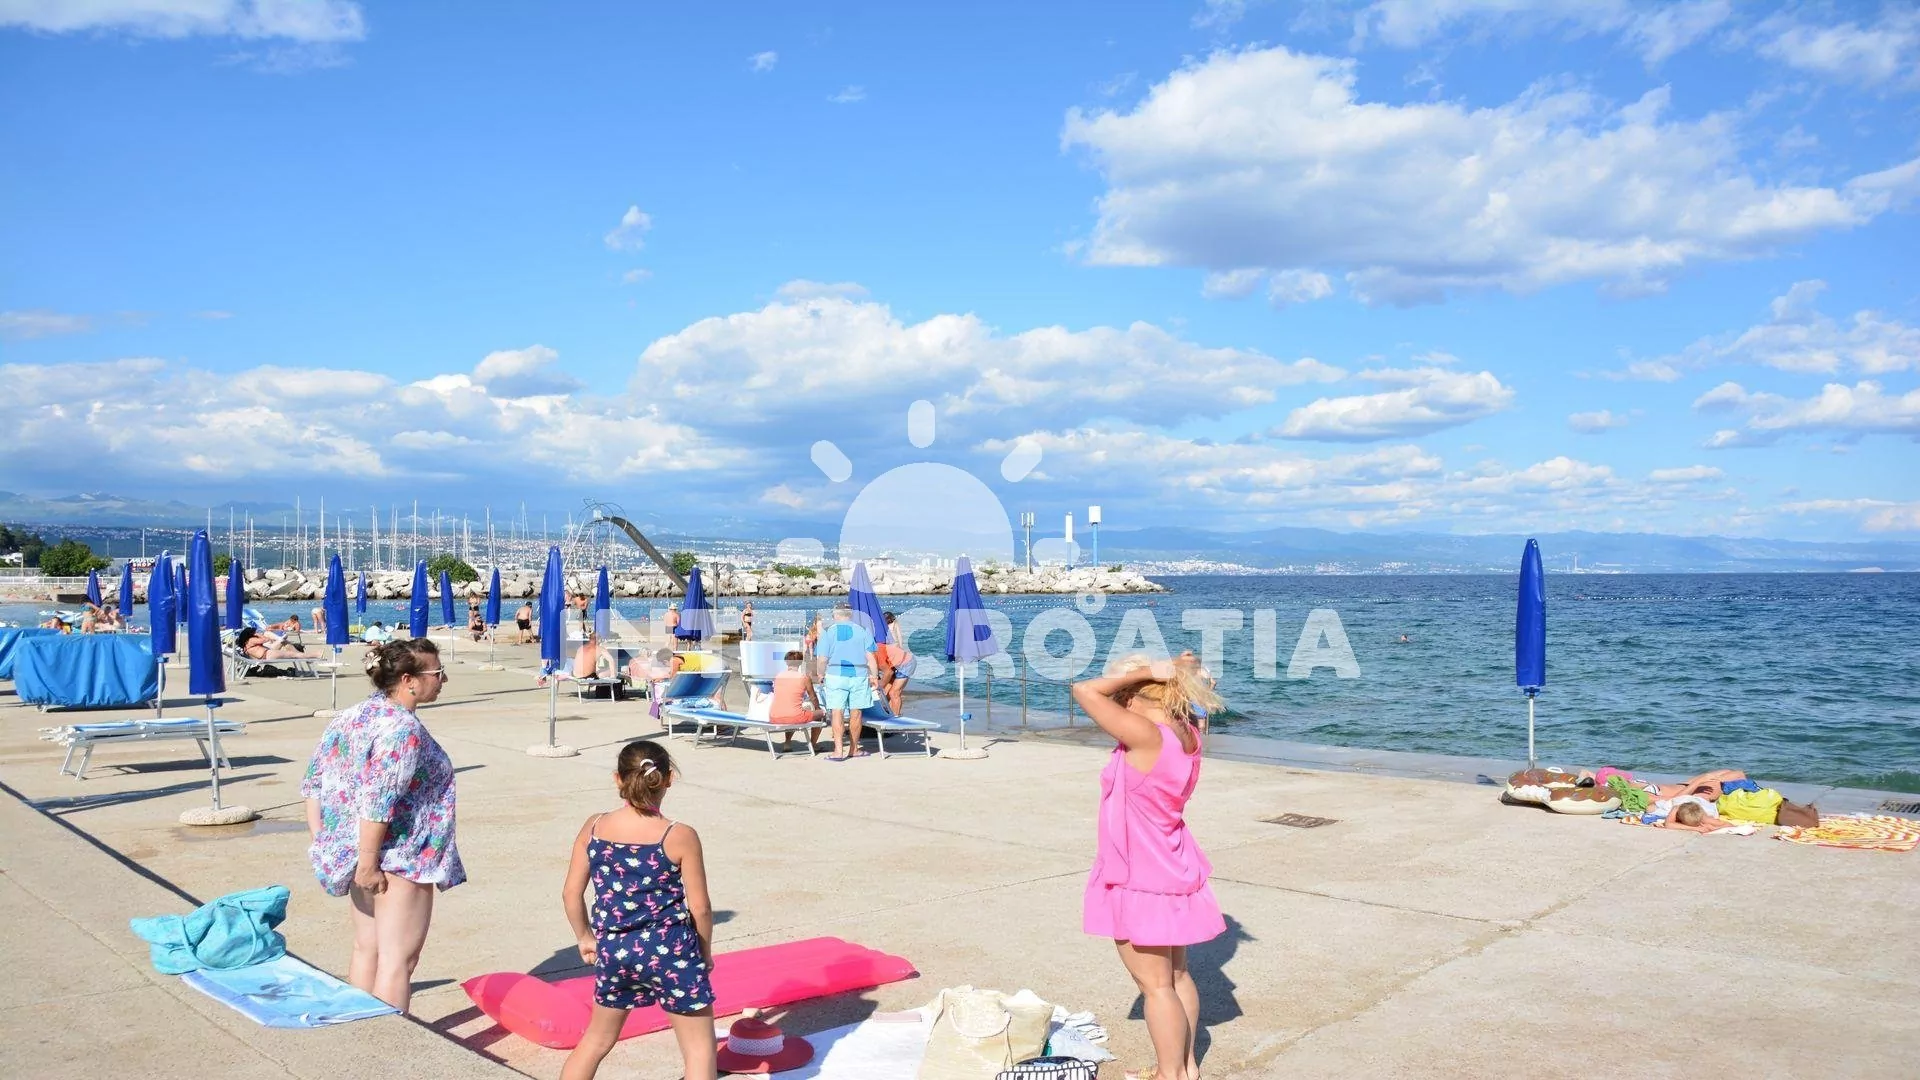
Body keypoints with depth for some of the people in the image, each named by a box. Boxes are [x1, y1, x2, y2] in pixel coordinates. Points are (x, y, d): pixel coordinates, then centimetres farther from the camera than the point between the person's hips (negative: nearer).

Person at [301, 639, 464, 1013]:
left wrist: (324, 843, 15)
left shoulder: (350, 717, 8)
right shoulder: (403, 729, -21)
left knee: (366, 950, 19)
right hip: (399, 861, -9)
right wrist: (367, 863, -22)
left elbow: (312, 783, 12)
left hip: (363, 854, 9)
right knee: (398, 959, -1)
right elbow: (376, 803, -27)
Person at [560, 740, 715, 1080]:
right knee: (700, 1048, 8)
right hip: (671, 951, -4)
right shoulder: (680, 837, -14)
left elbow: (571, 894, 2)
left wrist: (585, 937, 18)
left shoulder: (594, 828, -4)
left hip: (613, 950, 4)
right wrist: (705, 952, 7)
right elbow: (700, 907, -10)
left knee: (597, 1038, 25)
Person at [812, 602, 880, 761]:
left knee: (837, 712, 0)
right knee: (855, 712, 9)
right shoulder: (862, 631, 2)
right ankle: (854, 749, 19)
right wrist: (875, 676, 9)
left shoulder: (828, 632, 0)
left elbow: (822, 659, -3)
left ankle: (838, 750, -9)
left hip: (836, 675, -1)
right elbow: (870, 657, 0)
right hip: (859, 675, 1)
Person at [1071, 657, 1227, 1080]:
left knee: (1156, 984, 3)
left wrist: (1144, 672, -20)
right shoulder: (1188, 735, -3)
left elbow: (1084, 690, -26)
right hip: (1173, 873, 9)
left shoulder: (1145, 736, -26)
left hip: (1140, 881, -9)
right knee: (1177, 976, 20)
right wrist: (1178, 678, 2)